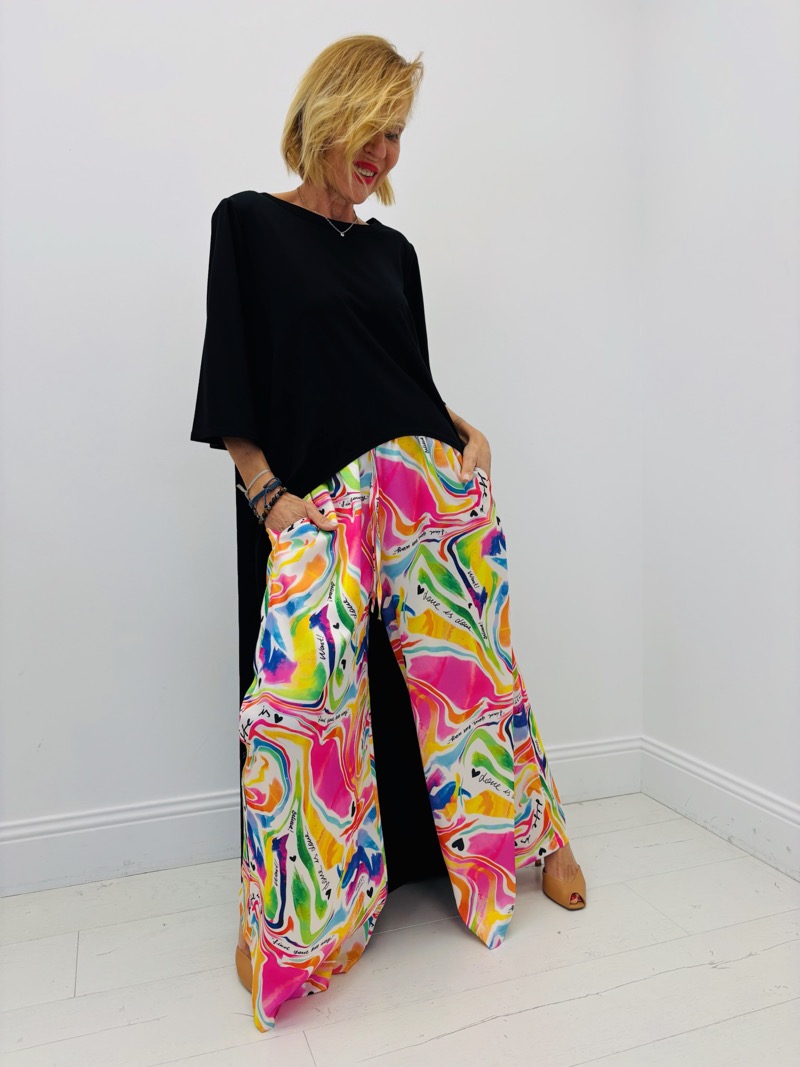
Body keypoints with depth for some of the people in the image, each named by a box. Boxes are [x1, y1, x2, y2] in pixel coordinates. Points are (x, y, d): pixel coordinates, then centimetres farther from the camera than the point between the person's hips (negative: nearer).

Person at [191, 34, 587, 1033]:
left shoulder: (393, 251, 20)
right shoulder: (248, 225, 9)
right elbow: (231, 392, 3)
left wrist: (466, 437, 5)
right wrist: (268, 494, -8)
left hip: (432, 483, 4)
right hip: (320, 502, -3)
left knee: (468, 661, 1)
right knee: (302, 678, -22)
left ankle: (533, 831, 24)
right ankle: (291, 920, -4)